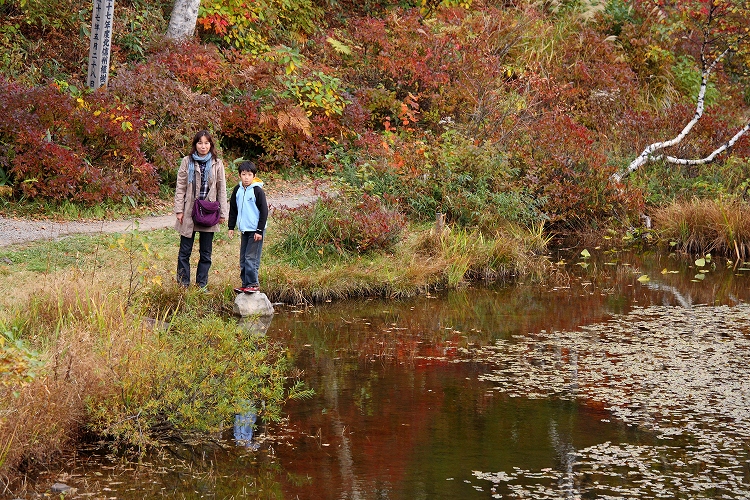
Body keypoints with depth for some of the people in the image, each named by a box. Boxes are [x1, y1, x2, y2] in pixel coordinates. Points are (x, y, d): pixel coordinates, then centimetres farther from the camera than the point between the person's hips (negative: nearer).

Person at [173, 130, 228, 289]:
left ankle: (202, 285, 15)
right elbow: (180, 187, 1)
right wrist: (179, 210, -5)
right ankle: (183, 285, 9)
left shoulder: (217, 164, 5)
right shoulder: (187, 161, 1)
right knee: (185, 251, 2)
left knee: (206, 252, 7)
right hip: (190, 212, -1)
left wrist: (223, 213, 3)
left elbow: (221, 189, 7)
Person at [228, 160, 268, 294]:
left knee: (251, 258, -9)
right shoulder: (237, 190, 8)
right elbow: (233, 210, 18)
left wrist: (260, 230, -12)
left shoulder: (258, 191, -10)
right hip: (243, 230, 7)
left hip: (255, 231, -7)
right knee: (243, 259, 9)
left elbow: (264, 211, -10)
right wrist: (231, 227, 14)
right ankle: (245, 283, 16)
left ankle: (253, 283, -3)